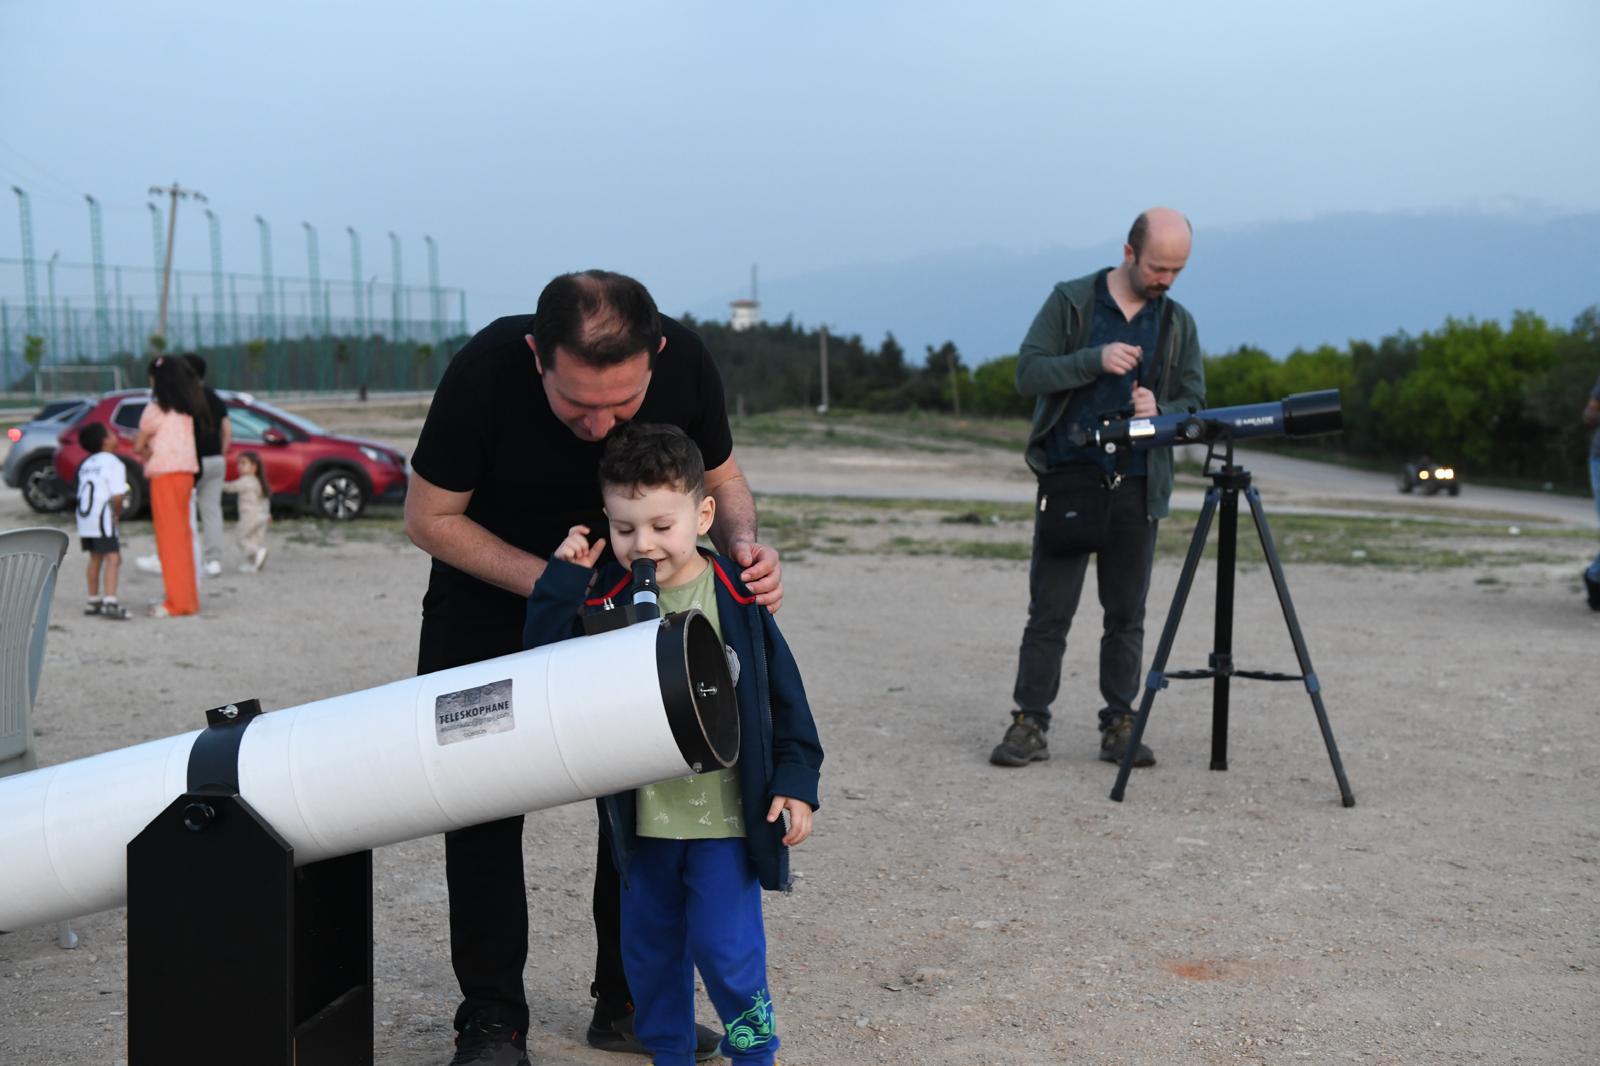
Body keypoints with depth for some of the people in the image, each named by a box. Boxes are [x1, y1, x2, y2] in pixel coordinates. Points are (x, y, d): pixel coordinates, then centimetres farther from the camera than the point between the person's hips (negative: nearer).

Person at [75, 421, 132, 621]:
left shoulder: (86, 464, 17)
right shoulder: (113, 463, -9)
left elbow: (83, 493, 14)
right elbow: (117, 496, -17)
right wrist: (117, 514, 1)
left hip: (84, 518, 8)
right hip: (102, 518, -8)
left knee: (95, 558, 20)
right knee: (113, 557, -10)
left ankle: (93, 600, 29)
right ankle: (110, 602, -21)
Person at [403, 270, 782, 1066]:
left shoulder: (684, 362, -25)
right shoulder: (485, 372, -33)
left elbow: (720, 476, -5)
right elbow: (429, 517, -19)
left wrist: (745, 548, -26)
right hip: (490, 591, -2)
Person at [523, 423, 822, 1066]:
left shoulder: (736, 600, -8)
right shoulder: (604, 597, -1)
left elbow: (785, 697, -1)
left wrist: (796, 784, -5)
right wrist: (562, 579, -12)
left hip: (725, 817, -3)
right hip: (643, 817, 4)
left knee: (726, 949, -3)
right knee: (648, 948, 15)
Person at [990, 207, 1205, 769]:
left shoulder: (1179, 323, 10)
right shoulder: (1070, 301, 1)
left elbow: (1194, 401, 8)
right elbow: (1028, 372, -6)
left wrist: (1160, 410, -14)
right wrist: (1095, 359, -19)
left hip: (1137, 487, 3)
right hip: (1070, 477, -3)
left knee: (1126, 614, 7)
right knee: (1050, 610, -2)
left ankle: (1119, 726, 15)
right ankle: (1030, 724, 5)